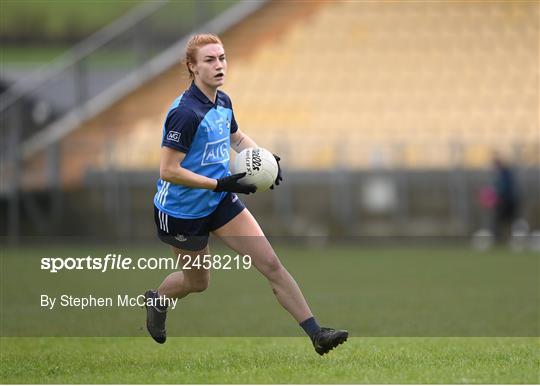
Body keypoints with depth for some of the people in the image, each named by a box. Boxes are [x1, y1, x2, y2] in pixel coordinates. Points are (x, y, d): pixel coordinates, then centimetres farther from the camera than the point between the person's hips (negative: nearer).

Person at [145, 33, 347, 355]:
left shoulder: (223, 102, -1)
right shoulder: (185, 113, -27)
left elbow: (238, 138, 20)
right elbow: (169, 171, -28)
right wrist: (220, 184, -29)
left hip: (221, 202, 6)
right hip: (183, 211, -6)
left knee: (272, 264, -4)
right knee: (198, 281, 15)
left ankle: (316, 334, -3)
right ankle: (157, 299, 49)